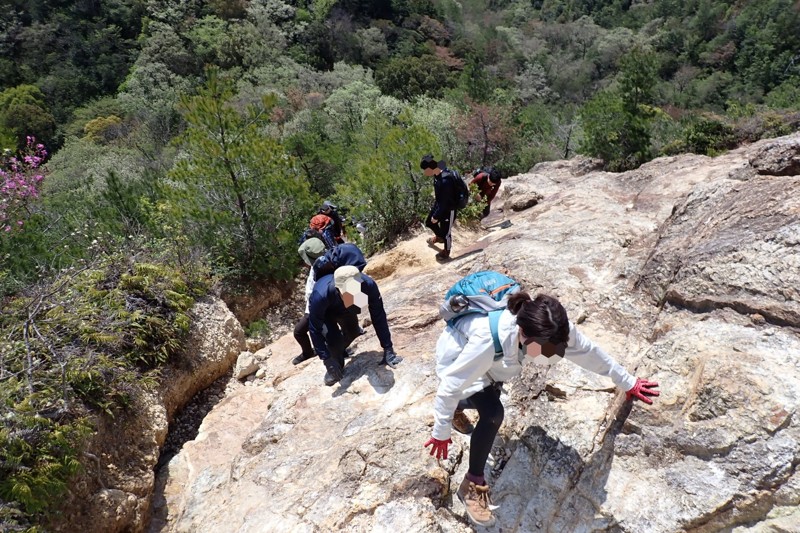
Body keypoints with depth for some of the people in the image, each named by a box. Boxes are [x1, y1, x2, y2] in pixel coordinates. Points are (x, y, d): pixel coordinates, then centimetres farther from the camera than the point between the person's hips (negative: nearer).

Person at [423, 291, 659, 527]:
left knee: (491, 399, 25)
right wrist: (441, 432, -21)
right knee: (492, 414, -23)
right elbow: (452, 384, -33)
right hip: (457, 358, -6)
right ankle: (472, 485, -4)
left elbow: (588, 352, -13)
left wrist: (628, 383, -1)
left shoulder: (549, 329, -30)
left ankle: (460, 403, 57)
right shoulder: (487, 341, -45)